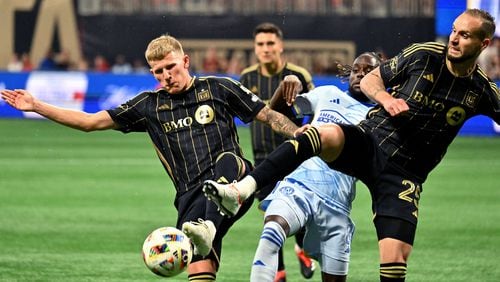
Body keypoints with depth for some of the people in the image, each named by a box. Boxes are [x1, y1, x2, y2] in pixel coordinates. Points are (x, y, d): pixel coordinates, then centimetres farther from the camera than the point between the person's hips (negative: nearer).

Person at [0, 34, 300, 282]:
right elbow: (91, 122, 18)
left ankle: (208, 227, -57)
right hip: (192, 195, 2)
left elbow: (269, 116, 11)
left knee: (227, 160, -38)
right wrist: (36, 106, 14)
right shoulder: (150, 105, 16)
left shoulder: (218, 88, 9)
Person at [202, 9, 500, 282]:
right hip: (371, 139, 0)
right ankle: (241, 190, -44)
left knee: (396, 258, -15)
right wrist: (386, 98, -9)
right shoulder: (424, 55, 0)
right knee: (327, 134, -33)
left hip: (405, 173, 0)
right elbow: (369, 80, 11)